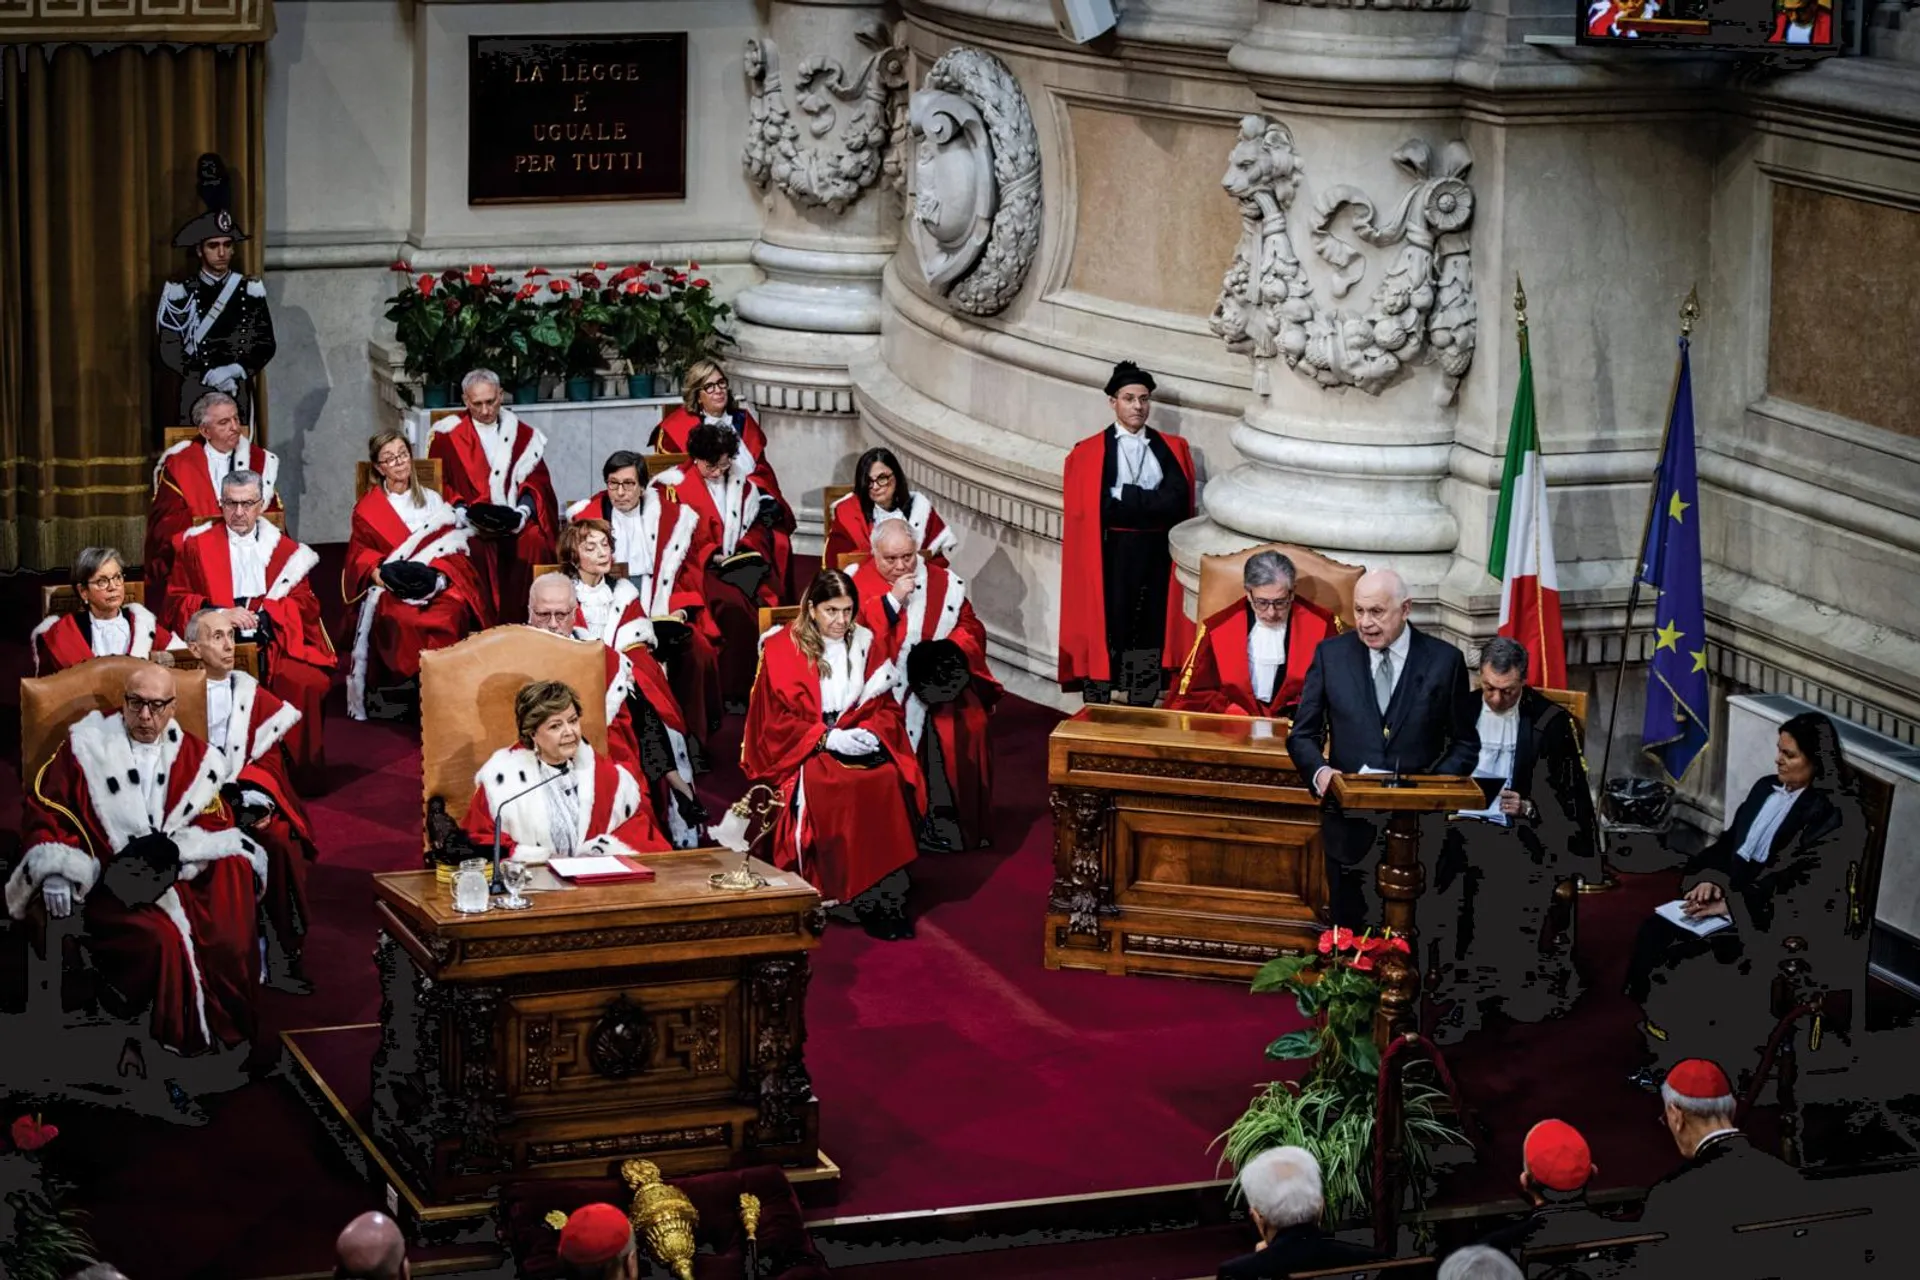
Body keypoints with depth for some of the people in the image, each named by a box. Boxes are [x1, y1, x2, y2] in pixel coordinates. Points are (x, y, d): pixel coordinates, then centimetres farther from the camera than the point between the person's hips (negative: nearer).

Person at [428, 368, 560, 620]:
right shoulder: (448, 435, 9)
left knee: (533, 542, -31)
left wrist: (523, 512, -11)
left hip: (514, 521, 2)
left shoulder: (520, 433, 15)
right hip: (471, 522, -1)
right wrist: (465, 513, -15)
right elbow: (439, 484, 4)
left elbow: (537, 479, 9)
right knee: (477, 546, -35)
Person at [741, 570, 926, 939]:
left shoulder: (866, 644, 11)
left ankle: (887, 892, -28)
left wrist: (871, 732, -10)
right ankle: (850, 895, -30)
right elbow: (776, 720, -3)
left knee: (889, 779, -28)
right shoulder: (783, 648, 0)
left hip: (858, 740, 3)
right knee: (825, 783, -35)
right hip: (803, 747, -3)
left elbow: (887, 707, 13)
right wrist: (828, 738, -16)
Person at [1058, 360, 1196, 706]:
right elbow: (1100, 507, -8)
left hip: (1158, 558, 3)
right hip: (1111, 557, -3)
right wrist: (1152, 502, -9)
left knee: (1150, 637, 3)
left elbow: (1177, 502, -2)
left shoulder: (1173, 449, 12)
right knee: (1105, 634, -3)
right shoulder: (1088, 453, 3)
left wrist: (1127, 499, -10)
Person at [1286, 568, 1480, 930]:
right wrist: (1319, 771, -16)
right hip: (1350, 827, 1)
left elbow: (1465, 743, 5)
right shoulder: (1331, 654, 2)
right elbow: (1303, 735, 6)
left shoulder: (1444, 661, -1)